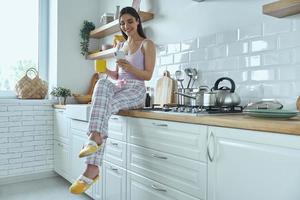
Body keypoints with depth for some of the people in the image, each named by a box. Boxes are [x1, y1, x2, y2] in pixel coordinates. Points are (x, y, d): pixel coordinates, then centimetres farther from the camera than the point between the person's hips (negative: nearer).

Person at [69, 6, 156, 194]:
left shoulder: (147, 44, 7)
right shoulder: (121, 46, 23)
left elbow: (148, 75, -2)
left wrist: (130, 68, -19)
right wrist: (106, 70, 2)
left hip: (136, 90, -5)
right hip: (118, 87, 5)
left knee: (104, 105, -32)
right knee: (102, 83, -31)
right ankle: (96, 139, -45)